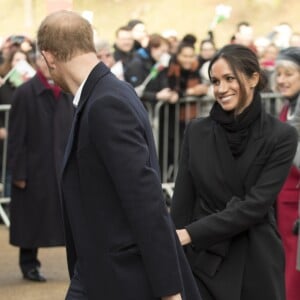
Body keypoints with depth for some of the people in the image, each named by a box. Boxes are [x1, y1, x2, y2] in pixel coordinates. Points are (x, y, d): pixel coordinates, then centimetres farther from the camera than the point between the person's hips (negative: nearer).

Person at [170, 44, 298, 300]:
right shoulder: (197, 131, 3)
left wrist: (190, 234, -17)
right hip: (203, 261, 1)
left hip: (257, 263, -1)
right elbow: (182, 201, 3)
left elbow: (256, 205, -13)